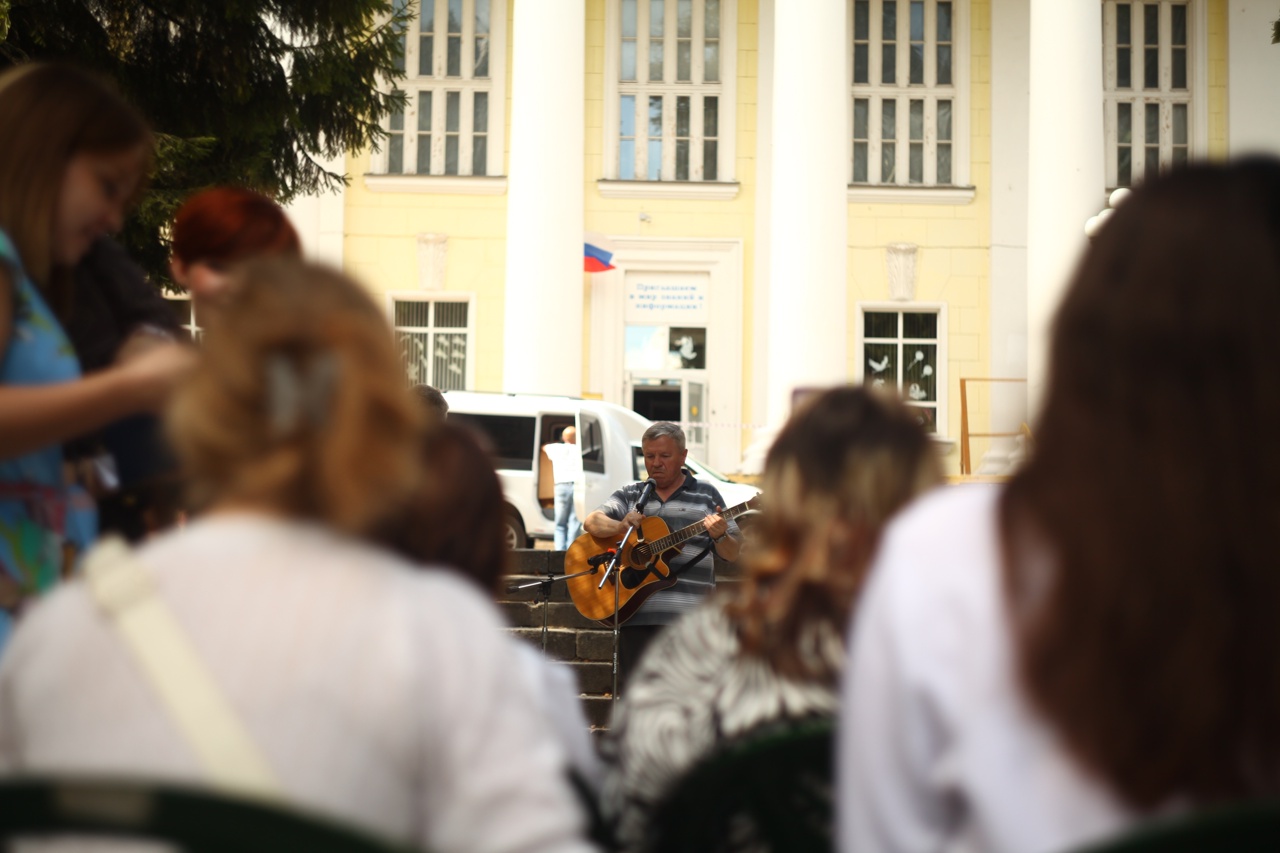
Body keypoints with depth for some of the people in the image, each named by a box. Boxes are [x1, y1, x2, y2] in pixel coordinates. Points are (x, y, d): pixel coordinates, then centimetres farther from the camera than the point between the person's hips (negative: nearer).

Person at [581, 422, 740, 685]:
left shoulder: (706, 495, 11)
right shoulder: (629, 496, 17)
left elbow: (732, 554, 9)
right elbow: (592, 522, 2)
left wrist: (720, 536, -14)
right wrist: (621, 526, -19)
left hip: (689, 617, -2)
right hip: (637, 615, 2)